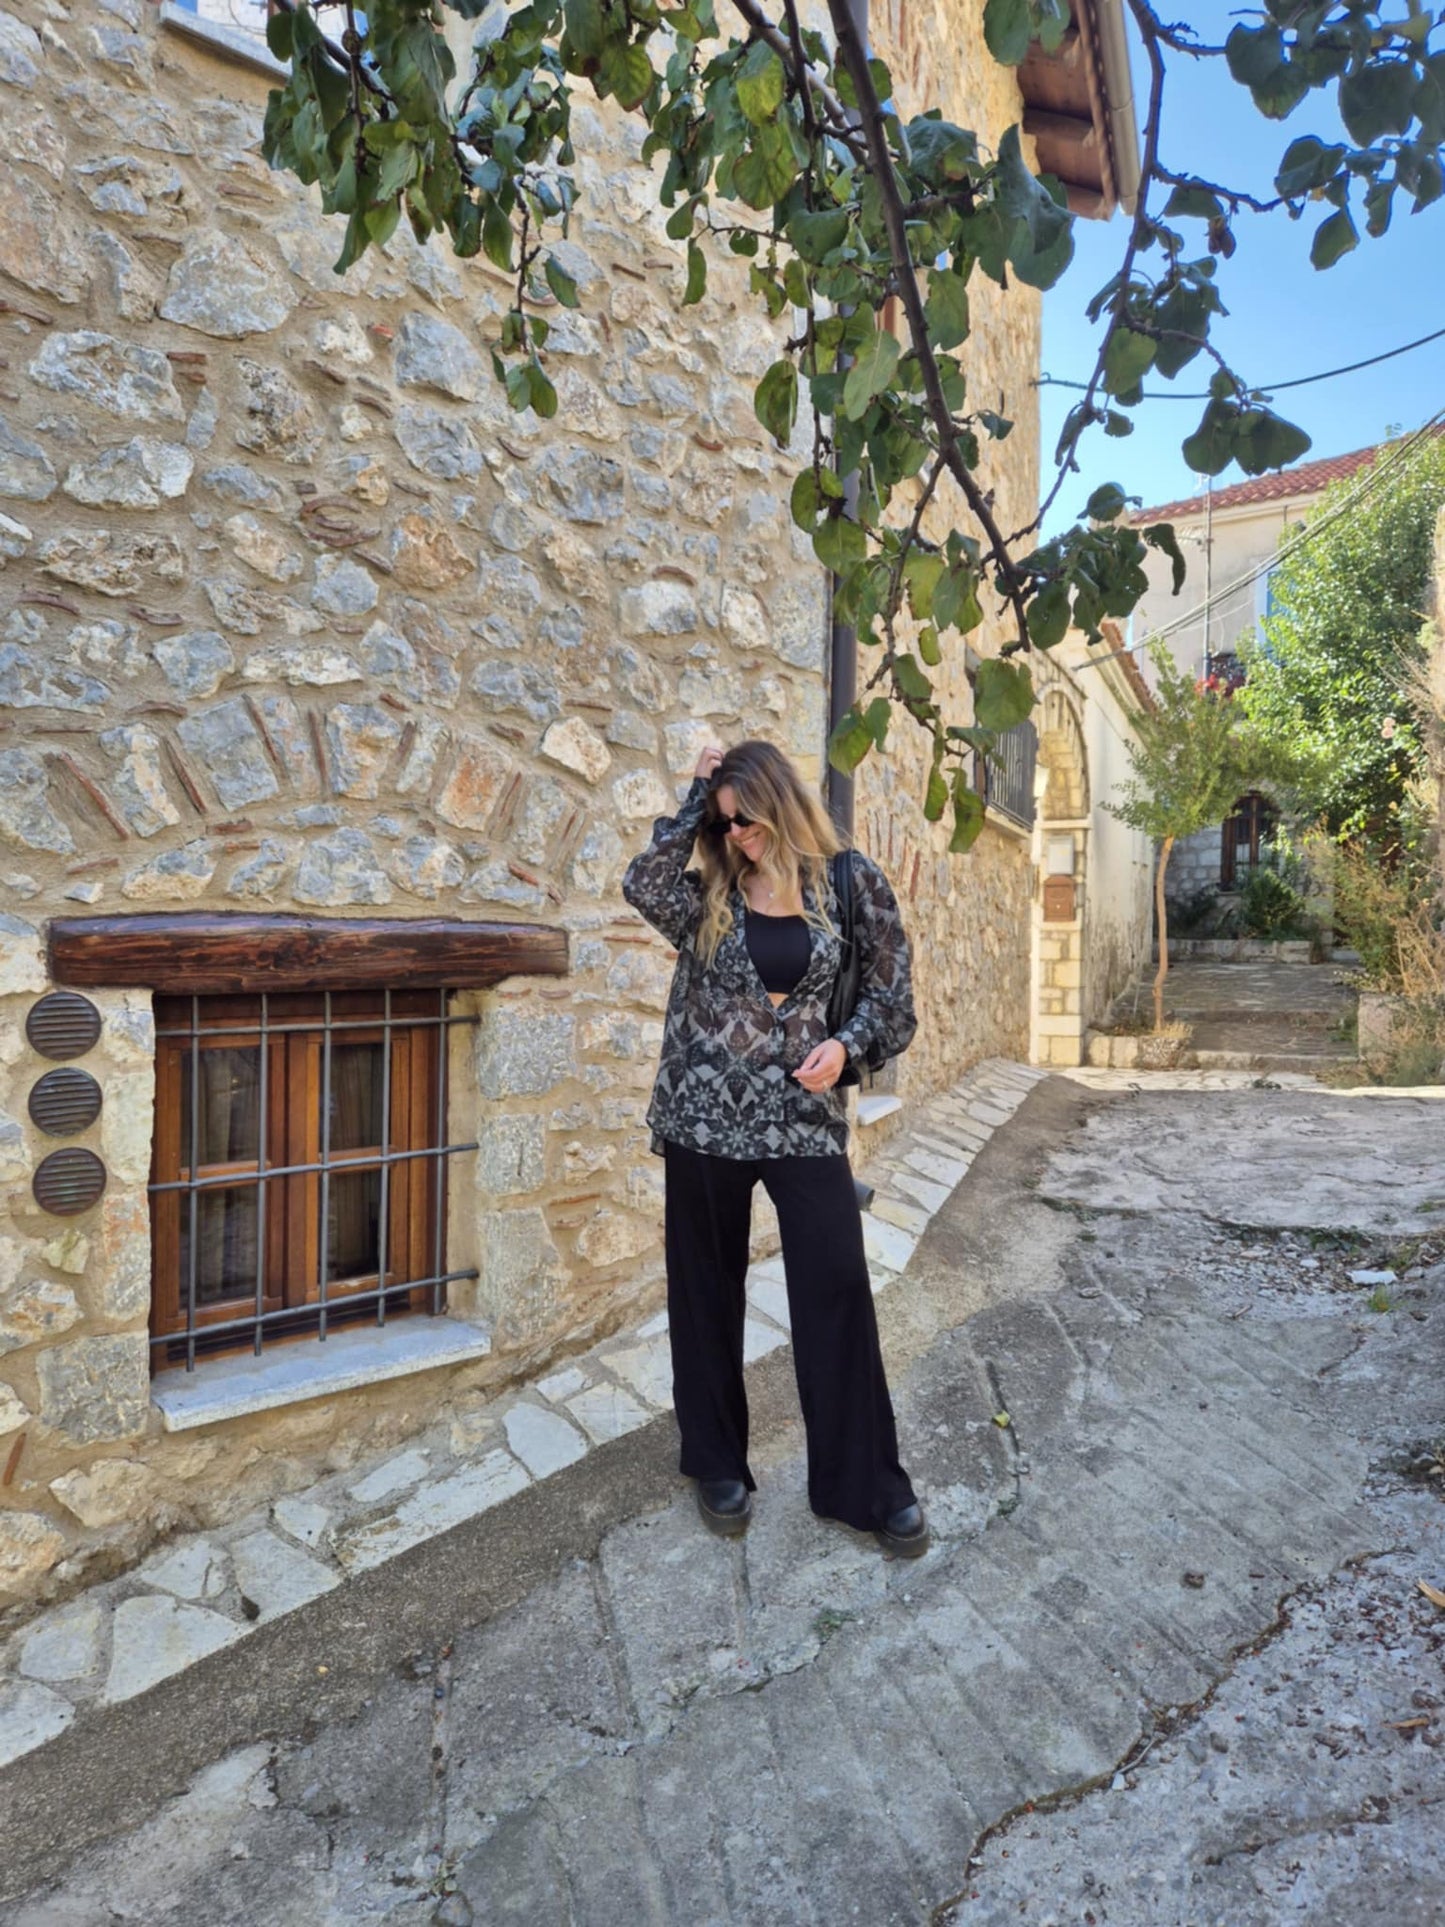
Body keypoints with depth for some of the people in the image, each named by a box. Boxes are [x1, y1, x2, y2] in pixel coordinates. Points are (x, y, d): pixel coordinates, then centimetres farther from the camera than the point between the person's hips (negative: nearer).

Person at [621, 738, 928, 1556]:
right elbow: (642, 884, -18)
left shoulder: (850, 883, 0)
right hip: (705, 1117, 2)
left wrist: (847, 1042, -10)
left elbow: (890, 984, 7)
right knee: (707, 1296, 12)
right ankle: (719, 1466, 33)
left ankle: (867, 1484, 20)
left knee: (838, 1290, 0)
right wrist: (695, 800, -8)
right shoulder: (710, 896, 3)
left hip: (804, 1118, -1)